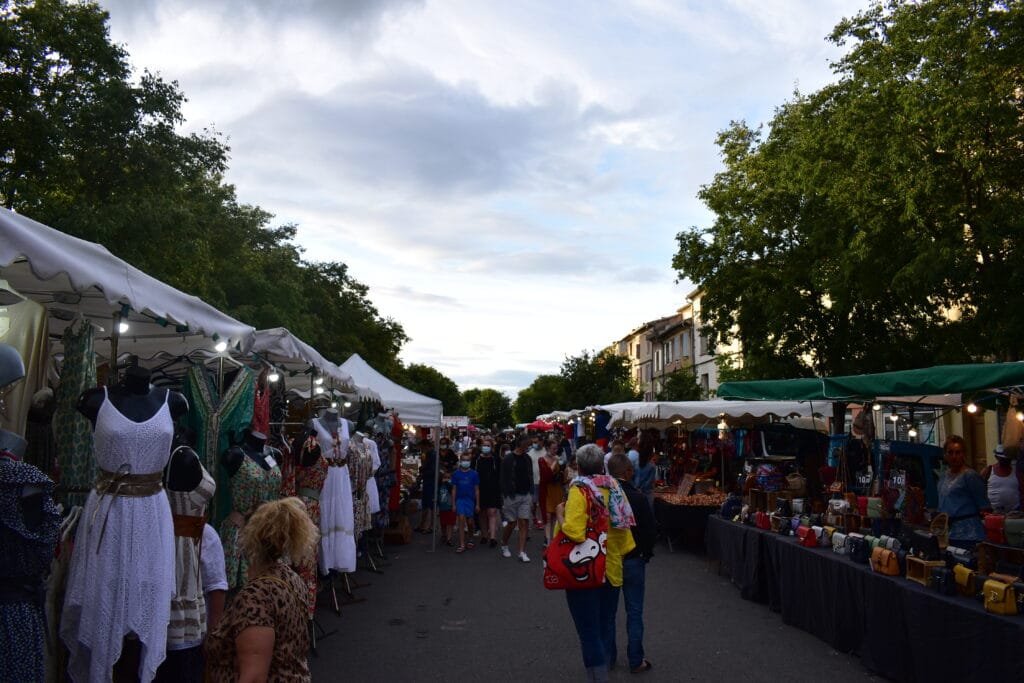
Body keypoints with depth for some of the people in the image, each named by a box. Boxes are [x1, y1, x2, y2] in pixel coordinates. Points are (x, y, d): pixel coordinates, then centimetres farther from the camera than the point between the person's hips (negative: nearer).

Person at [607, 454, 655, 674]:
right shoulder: (637, 497, -19)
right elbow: (651, 530, -13)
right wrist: (646, 553, 5)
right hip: (632, 561, -3)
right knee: (634, 612, 9)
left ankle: (607, 656, 25)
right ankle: (636, 661, 15)